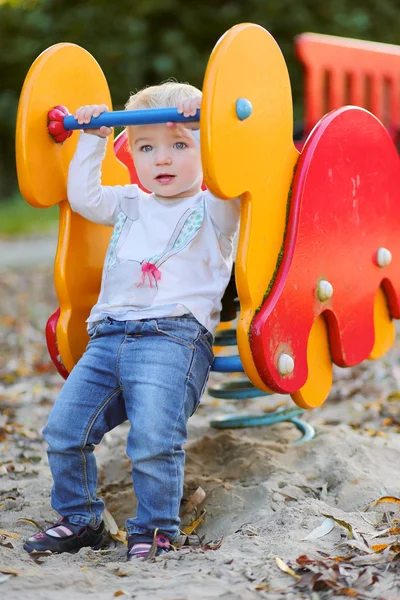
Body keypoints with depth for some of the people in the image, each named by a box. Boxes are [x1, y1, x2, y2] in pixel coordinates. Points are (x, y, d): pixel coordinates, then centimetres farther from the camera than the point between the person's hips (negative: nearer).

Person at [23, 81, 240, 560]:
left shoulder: (213, 209, 8)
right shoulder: (130, 205, 26)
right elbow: (83, 197, 27)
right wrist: (91, 140, 26)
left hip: (174, 338, -6)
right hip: (108, 338, 6)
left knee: (153, 439, -23)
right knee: (64, 427, -3)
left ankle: (154, 529, -3)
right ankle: (79, 519, 14)